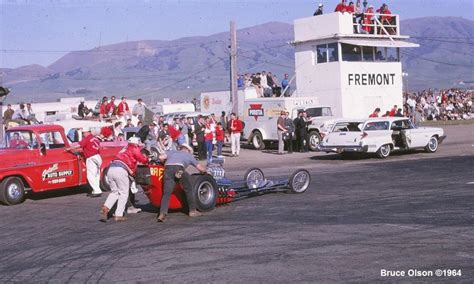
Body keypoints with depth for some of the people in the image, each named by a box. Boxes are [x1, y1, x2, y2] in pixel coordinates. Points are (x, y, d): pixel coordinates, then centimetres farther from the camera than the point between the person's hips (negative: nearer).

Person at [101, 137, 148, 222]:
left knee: (114, 192, 19)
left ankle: (106, 207, -4)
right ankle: (119, 215, 0)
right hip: (120, 170, -7)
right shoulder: (134, 149, 11)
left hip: (111, 169, 7)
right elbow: (144, 160, 9)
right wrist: (147, 159, 27)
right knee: (123, 193, 4)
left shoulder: (125, 149, 33)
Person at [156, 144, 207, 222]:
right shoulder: (189, 155, 33)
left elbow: (161, 157, 19)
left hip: (168, 169, 2)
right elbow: (201, 168, 36)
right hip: (179, 169, -2)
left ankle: (162, 214, -14)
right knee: (188, 189, 19)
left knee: (166, 193, 3)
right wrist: (204, 169, 59)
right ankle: (192, 211, 26)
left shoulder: (172, 152, 36)